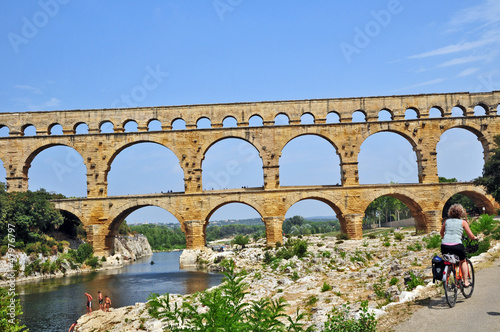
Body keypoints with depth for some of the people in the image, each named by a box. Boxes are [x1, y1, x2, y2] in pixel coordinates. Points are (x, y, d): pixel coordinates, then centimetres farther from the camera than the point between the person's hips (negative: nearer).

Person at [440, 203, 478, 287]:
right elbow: (470, 236, 10)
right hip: (457, 245, -2)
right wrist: (475, 238, 32)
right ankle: (465, 282, 23)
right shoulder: (463, 222, 9)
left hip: (444, 245, 2)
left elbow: (441, 233, 30)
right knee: (463, 261, 24)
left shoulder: (446, 221, 17)